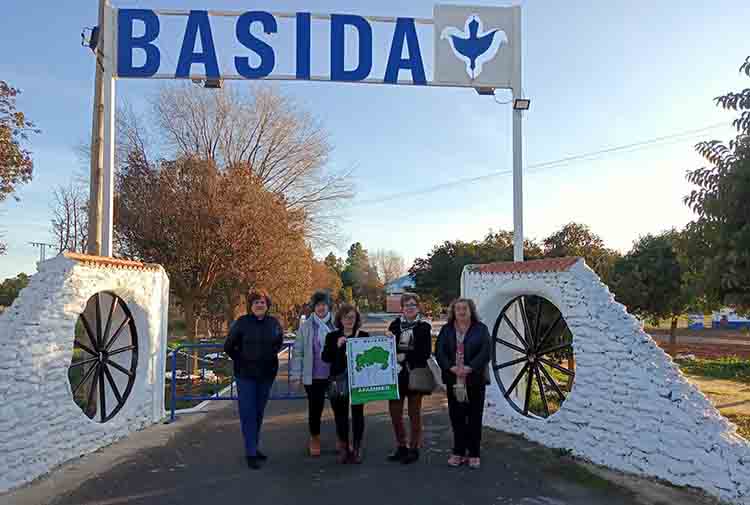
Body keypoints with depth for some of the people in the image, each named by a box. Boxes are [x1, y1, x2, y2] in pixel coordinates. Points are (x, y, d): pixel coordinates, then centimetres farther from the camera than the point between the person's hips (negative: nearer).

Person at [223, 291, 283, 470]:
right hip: (245, 375, -3)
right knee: (248, 413, -5)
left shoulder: (273, 323, 2)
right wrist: (242, 361, 0)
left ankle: (254, 447, 26)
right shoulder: (242, 322, -7)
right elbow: (229, 346, 0)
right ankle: (250, 453, -1)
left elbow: (279, 343, 19)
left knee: (259, 413, 13)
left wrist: (270, 356, 8)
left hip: (267, 374, 3)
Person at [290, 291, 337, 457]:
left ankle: (341, 438, 28)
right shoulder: (306, 326, -1)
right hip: (313, 376, 0)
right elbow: (298, 351, 3)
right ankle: (315, 439, 31)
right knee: (315, 408, 9)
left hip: (335, 375, 1)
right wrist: (297, 374, 1)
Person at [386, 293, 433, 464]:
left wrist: (405, 356, -15)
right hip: (397, 374, 4)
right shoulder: (395, 324, 6)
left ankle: (414, 448, 19)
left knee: (414, 413, 7)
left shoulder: (424, 326, -3)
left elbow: (426, 353, -9)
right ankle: (401, 446, 24)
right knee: (394, 411, 8)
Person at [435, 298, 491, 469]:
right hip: (453, 380, 2)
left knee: (474, 417, 5)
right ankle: (458, 452, 19)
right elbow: (439, 351, -2)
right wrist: (451, 367, -17)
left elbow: (485, 351, -9)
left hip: (475, 380, -2)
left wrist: (470, 368, -21)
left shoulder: (480, 329, 2)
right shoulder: (446, 330, 8)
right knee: (456, 417, 7)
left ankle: (474, 454, 16)